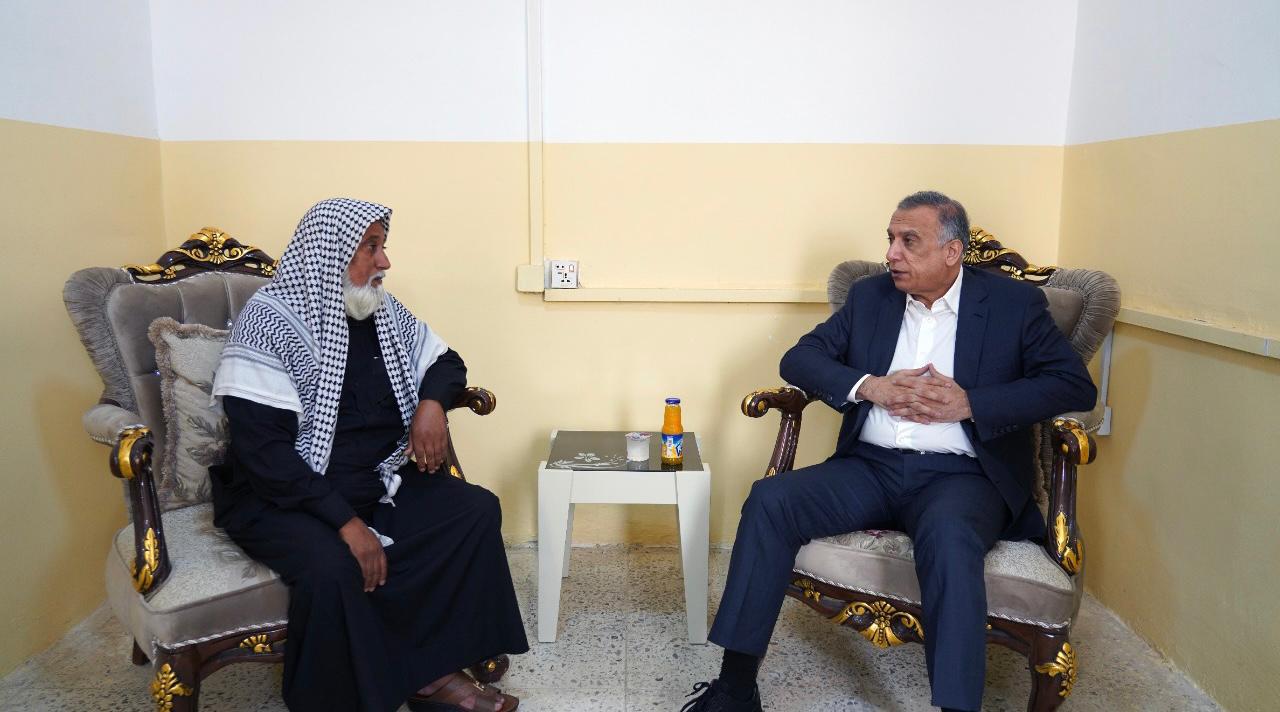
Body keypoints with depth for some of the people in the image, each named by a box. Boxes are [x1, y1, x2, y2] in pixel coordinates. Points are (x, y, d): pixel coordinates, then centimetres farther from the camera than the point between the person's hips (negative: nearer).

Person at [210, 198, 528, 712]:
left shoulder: (383, 310, 5)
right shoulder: (270, 321, -15)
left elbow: (445, 361, 19)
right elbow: (262, 449, -22)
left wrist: (431, 403, -6)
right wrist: (345, 520, -28)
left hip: (378, 483, 7)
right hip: (284, 498, -6)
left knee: (477, 510, -11)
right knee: (333, 566, -35)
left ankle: (434, 670, -5)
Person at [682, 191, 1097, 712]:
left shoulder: (1015, 303, 5)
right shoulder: (870, 295, 14)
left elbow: (1076, 385, -3)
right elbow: (798, 359, 9)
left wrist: (971, 403, -15)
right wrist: (869, 386, -10)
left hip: (960, 476, -3)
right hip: (870, 468, 4)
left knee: (948, 532, -38)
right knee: (770, 501, -20)